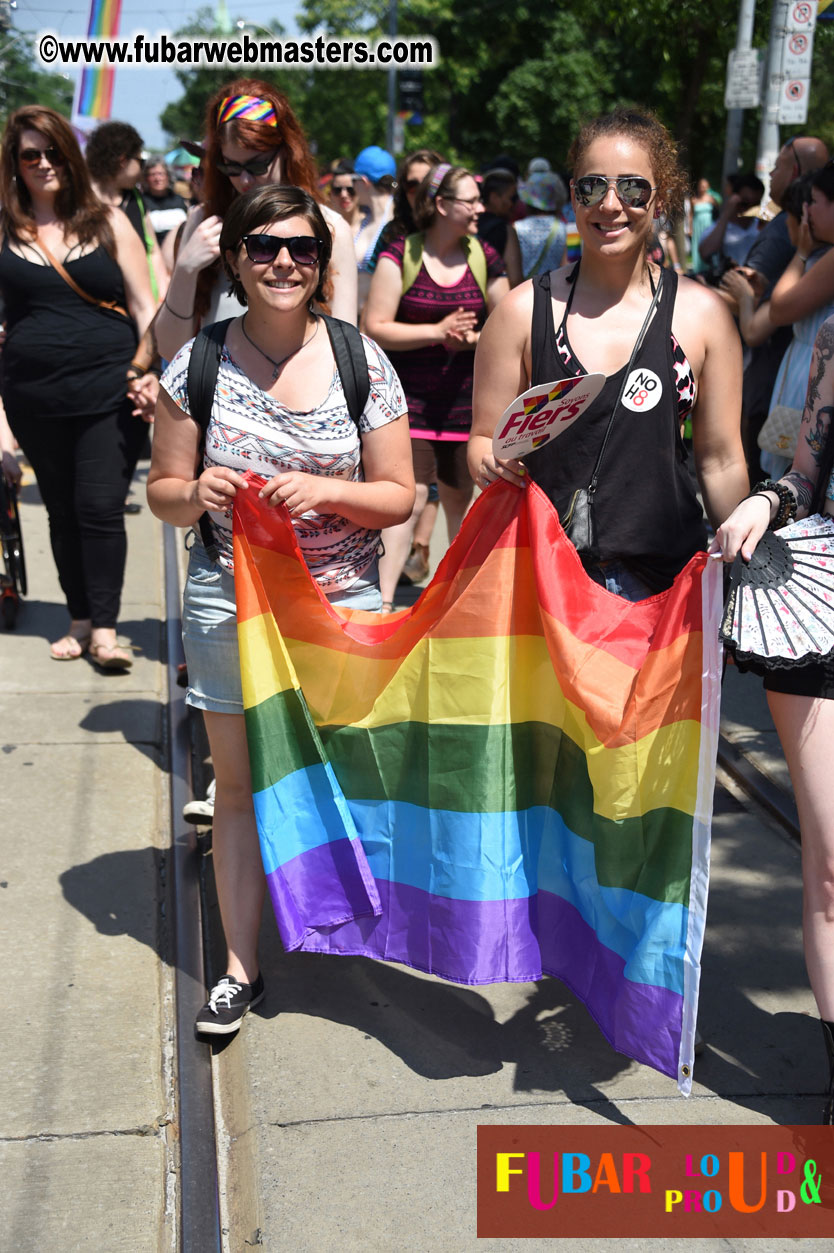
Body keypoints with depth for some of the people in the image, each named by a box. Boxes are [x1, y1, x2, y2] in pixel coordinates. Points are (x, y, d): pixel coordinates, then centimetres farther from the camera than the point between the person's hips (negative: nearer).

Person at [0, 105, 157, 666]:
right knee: (62, 510, 11)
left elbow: (144, 307, 3)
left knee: (101, 508, -6)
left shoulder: (107, 221, 3)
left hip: (109, 390, -2)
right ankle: (80, 619, 23)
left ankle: (105, 628, 3)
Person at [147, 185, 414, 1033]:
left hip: (342, 603, 0)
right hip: (229, 604, 1)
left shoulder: (362, 361, -2)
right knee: (238, 786, 9)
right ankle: (240, 967, 22)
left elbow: (397, 496, 0)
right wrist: (194, 495, -19)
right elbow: (162, 491, 4)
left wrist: (324, 491, -18)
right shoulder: (198, 363, -1)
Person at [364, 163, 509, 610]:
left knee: (458, 497, 12)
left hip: (465, 395, 4)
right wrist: (437, 331, -20)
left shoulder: (483, 258, 5)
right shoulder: (401, 255, -5)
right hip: (409, 393, -3)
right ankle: (384, 598, -9)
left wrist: (473, 338, -11)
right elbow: (376, 328, -10)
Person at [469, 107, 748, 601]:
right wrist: (490, 461, -17)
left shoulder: (703, 313, 2)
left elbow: (721, 460, 7)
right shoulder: (524, 309, 0)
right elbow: (484, 438, 5)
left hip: (666, 575, 1)